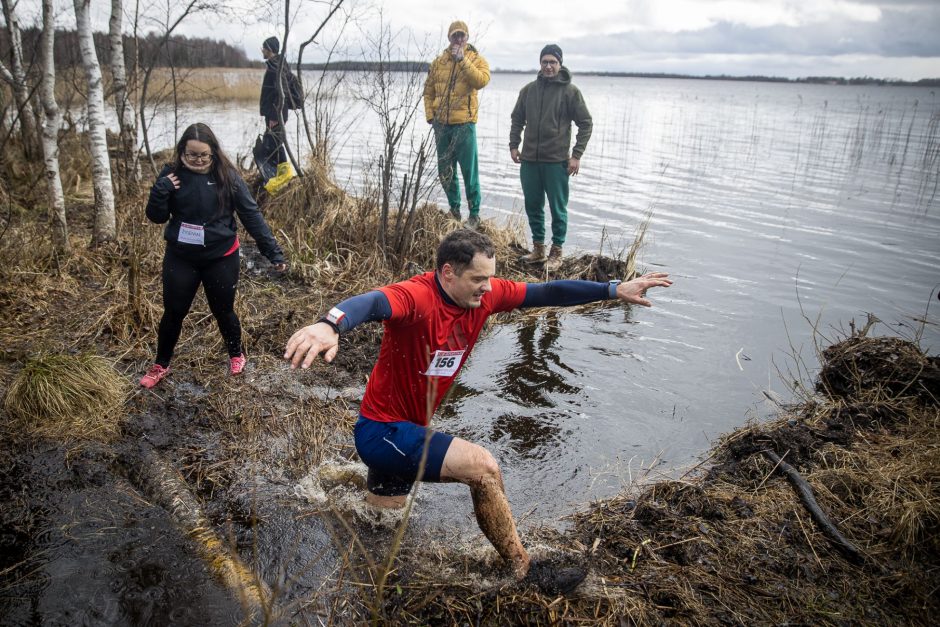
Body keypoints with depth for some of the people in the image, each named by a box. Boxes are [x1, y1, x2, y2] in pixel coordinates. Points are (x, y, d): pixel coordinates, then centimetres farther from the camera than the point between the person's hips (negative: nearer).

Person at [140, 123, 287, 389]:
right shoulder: (172, 174, -5)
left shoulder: (227, 176, -9)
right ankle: (161, 365, 33)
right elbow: (157, 217, -1)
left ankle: (236, 355, 39)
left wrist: (273, 251, -14)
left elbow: (251, 215, -9)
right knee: (173, 313, 12)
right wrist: (160, 190, -20)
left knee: (223, 311, 13)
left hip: (221, 258, -1)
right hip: (180, 258, 2)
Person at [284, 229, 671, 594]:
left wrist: (615, 290, -2)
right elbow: (374, 302, -49)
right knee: (482, 468, -19)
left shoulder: (483, 295, -6)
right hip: (383, 430, -9)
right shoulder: (417, 297, -28)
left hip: (408, 430, 9)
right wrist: (331, 324, -71)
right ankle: (523, 571, 0)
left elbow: (546, 294, -2)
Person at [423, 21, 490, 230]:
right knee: (445, 170, 11)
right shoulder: (439, 62, 12)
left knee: (469, 171, -4)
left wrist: (462, 60, -20)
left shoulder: (476, 59, 1)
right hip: (442, 124, 5)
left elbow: (482, 80, -19)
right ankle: (454, 209, 25)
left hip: (464, 124, -4)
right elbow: (429, 91, 16)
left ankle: (474, 214, 5)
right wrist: (430, 115, 4)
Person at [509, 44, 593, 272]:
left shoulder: (570, 91, -2)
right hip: (529, 159, 4)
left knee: (558, 208, 1)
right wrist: (513, 145, 9)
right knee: (533, 206, 10)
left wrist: (577, 155, -8)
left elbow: (586, 123, -1)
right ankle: (538, 248, 24)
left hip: (557, 161, -4)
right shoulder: (528, 90, 9)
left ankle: (556, 253, 12)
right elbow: (517, 119, 19)